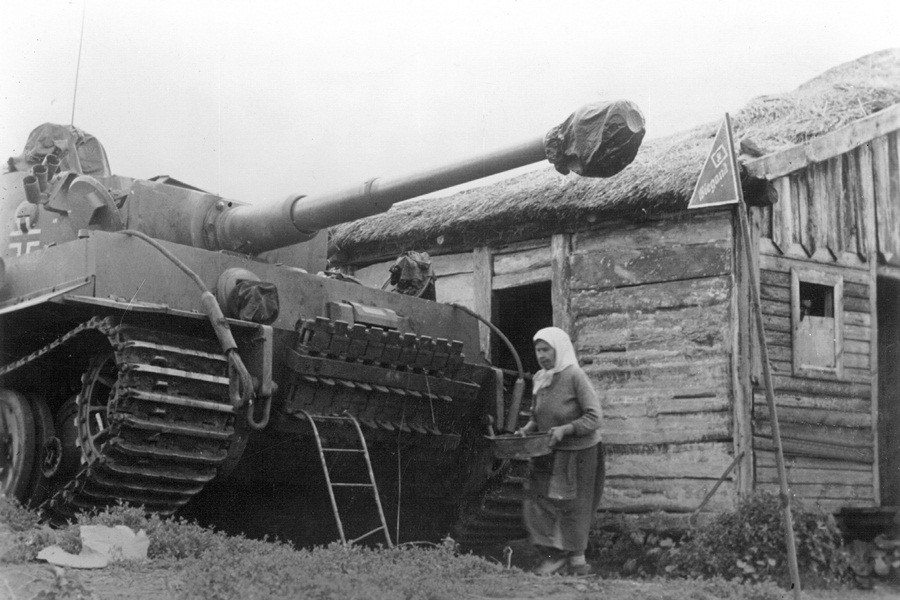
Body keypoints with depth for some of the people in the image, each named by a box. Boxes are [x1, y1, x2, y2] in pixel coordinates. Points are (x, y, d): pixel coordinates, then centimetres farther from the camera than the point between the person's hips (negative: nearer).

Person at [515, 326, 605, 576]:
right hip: (548, 454, 6)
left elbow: (593, 417, -16)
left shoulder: (575, 376, -16)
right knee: (535, 505, 0)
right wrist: (527, 429, -2)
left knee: (571, 508, 3)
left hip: (578, 452, -6)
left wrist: (565, 429, -26)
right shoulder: (540, 380, 5)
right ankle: (556, 555, 13)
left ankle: (577, 561, 18)